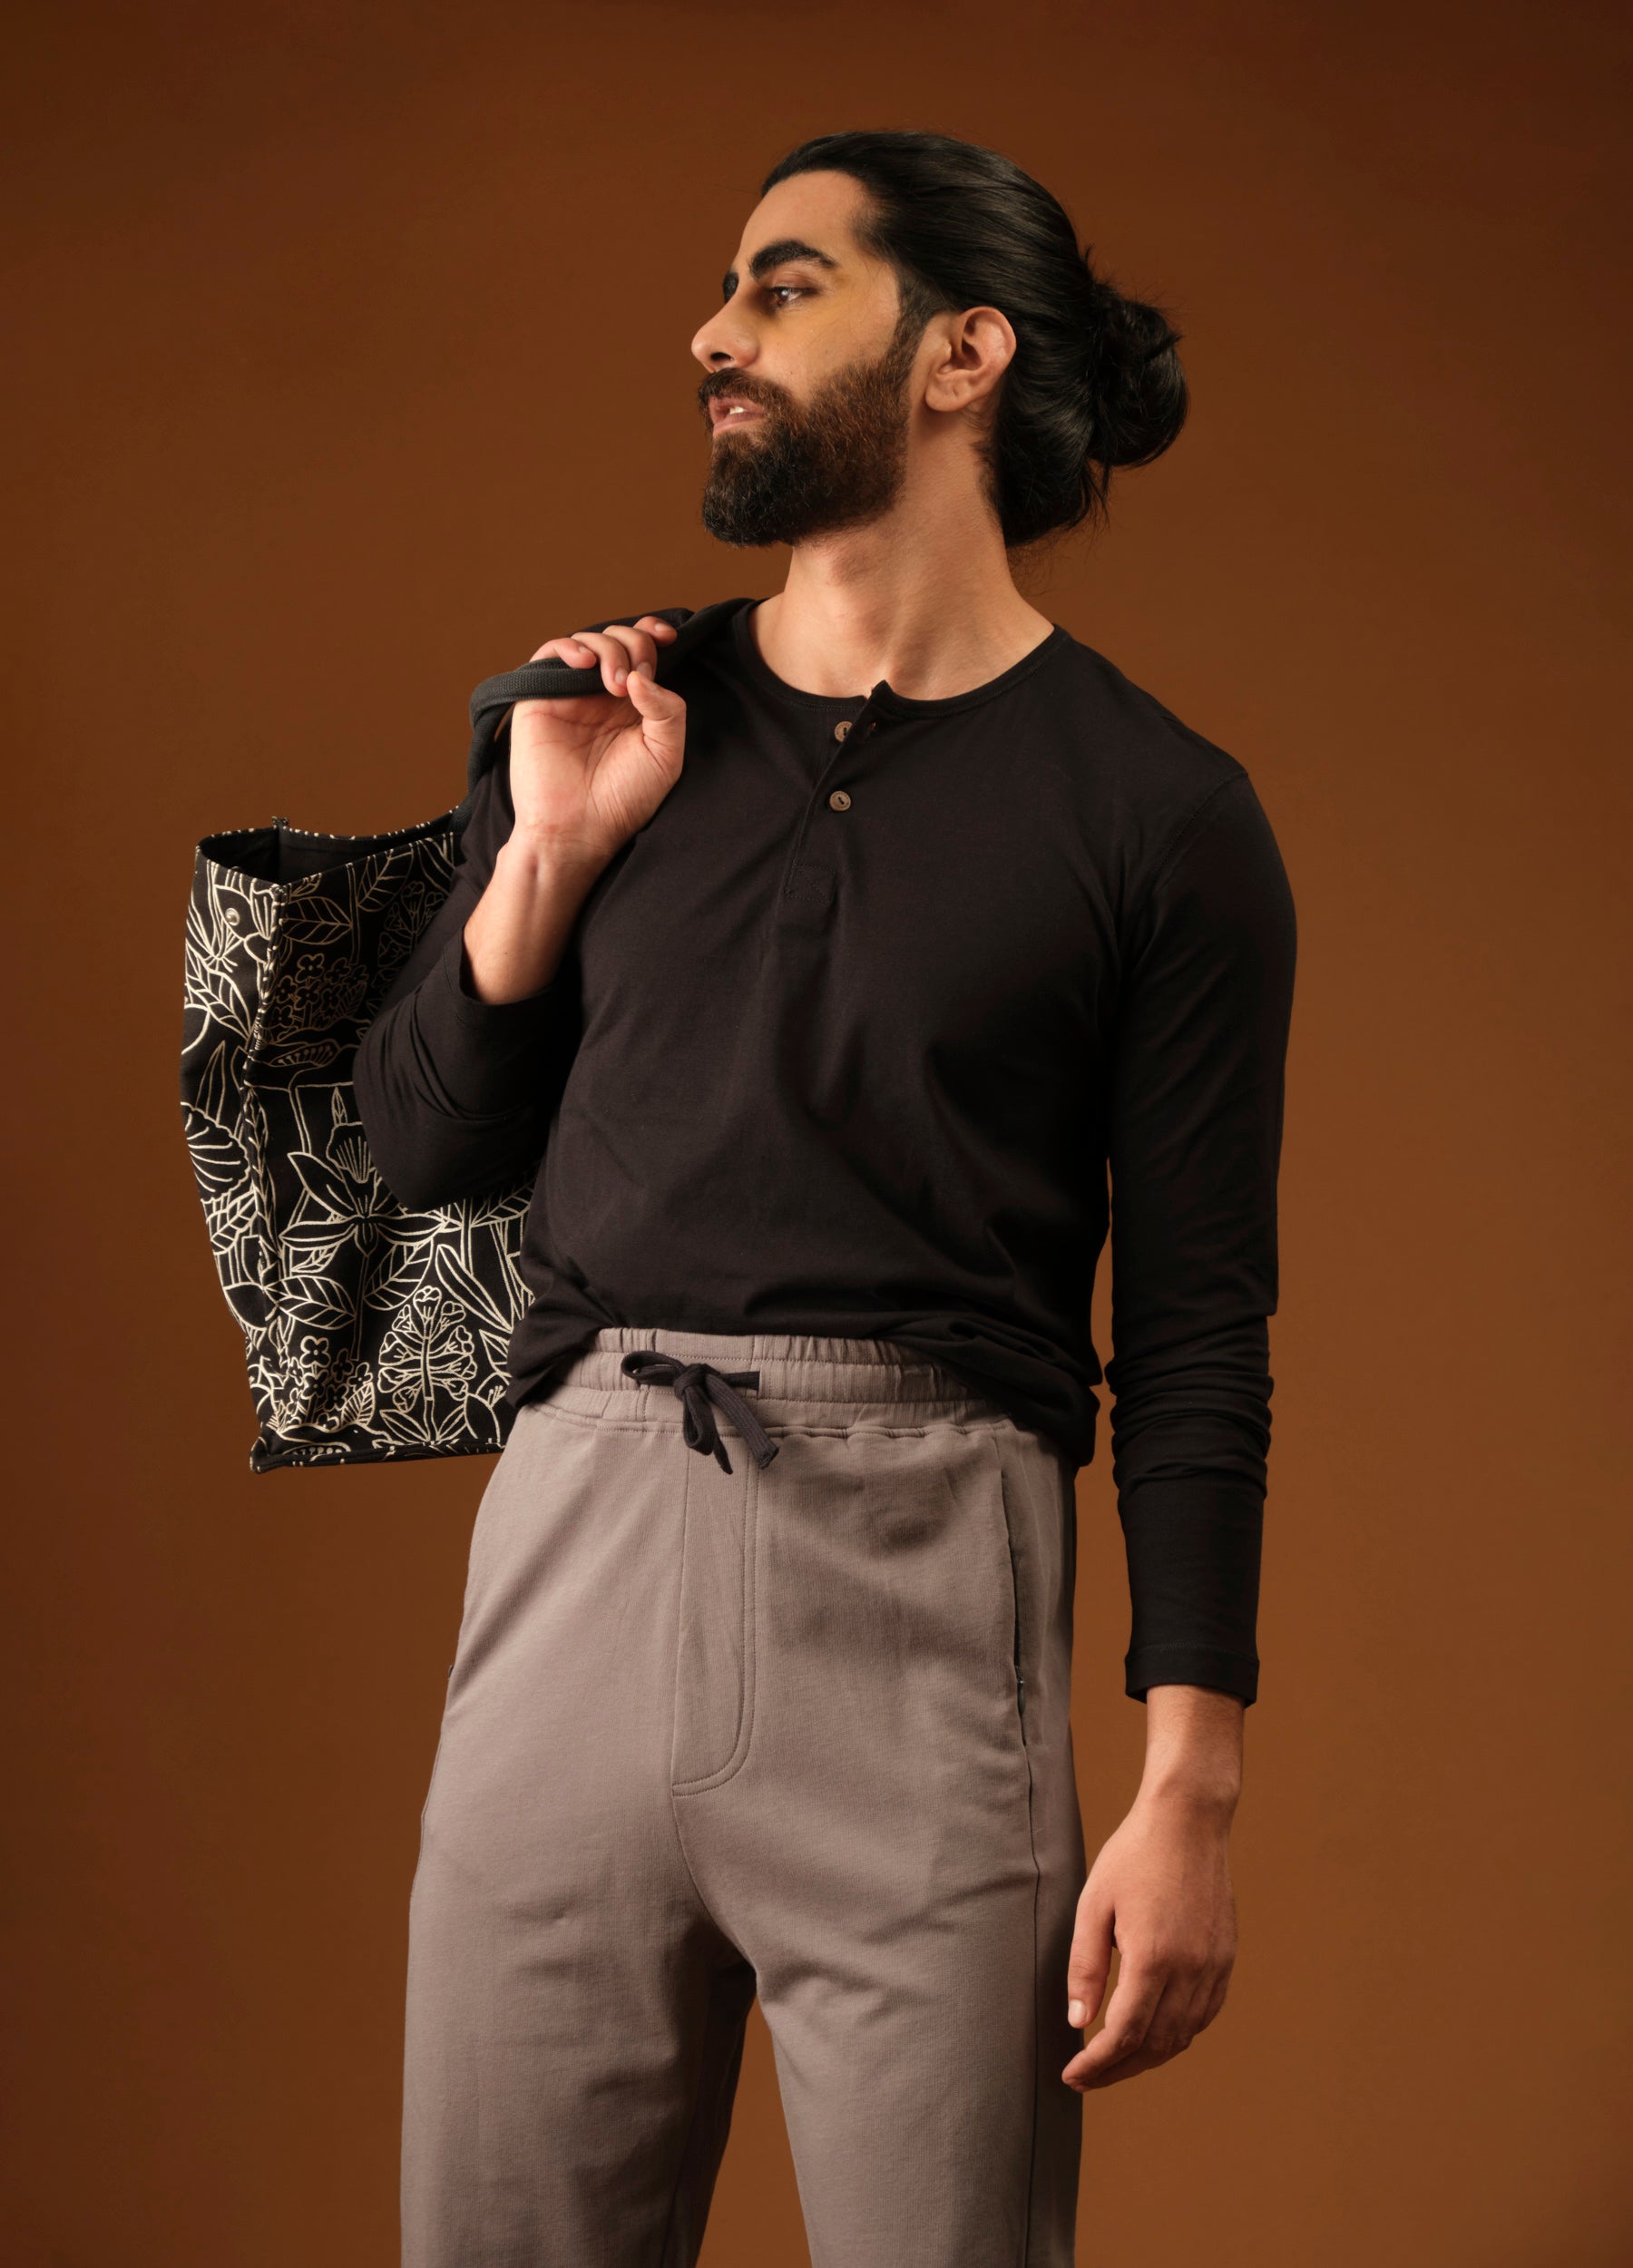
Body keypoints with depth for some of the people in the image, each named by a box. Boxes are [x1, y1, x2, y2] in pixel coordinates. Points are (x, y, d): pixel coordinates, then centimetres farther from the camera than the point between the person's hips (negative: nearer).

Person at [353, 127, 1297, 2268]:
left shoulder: (1156, 814, 0)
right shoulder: (615, 714, 11)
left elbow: (1197, 1328, -1)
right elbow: (421, 1147, 15)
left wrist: (1191, 1793, -7)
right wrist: (551, 853, 0)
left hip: (926, 1593, -3)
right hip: (578, 1536, 4)